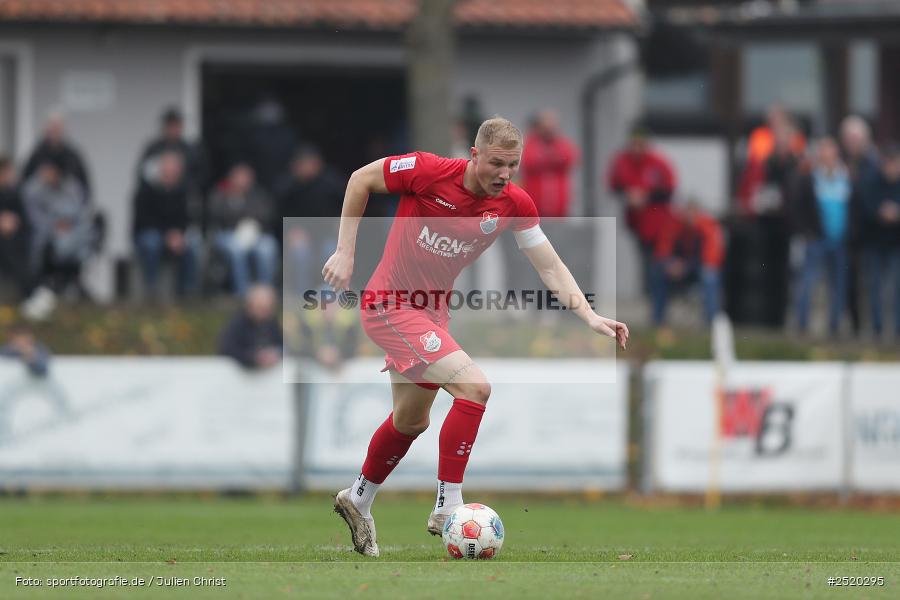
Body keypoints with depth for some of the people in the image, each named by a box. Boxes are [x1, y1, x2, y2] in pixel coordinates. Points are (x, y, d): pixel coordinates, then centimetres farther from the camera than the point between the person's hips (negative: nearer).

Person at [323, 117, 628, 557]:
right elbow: (361, 180, -8)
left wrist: (589, 316, -17)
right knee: (475, 386, -22)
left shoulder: (515, 204, -8)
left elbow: (551, 268, -3)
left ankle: (358, 501, 46)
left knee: (411, 421, 23)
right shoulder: (428, 171, -22)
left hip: (431, 312, 7)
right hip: (390, 305, -7)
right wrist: (345, 252, -10)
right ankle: (447, 507, -15)